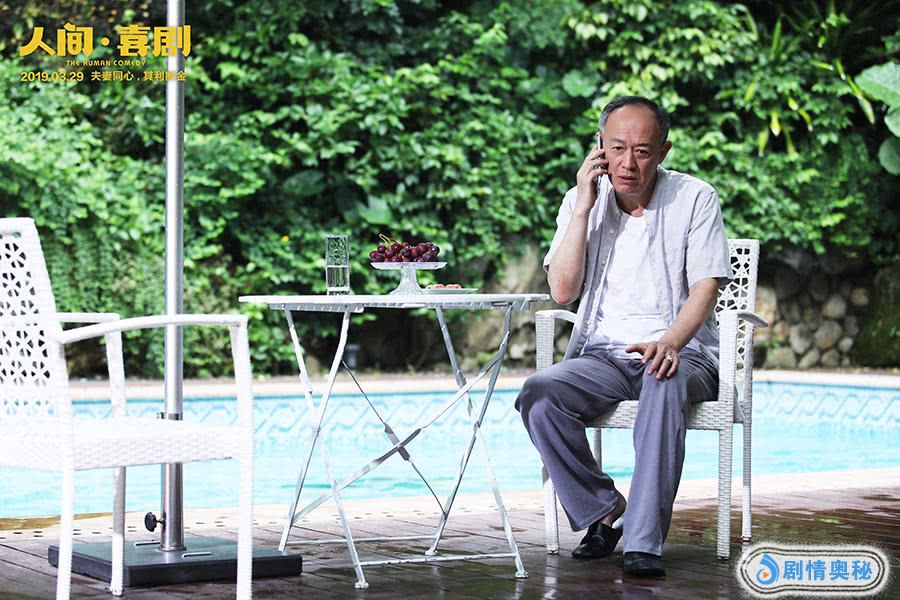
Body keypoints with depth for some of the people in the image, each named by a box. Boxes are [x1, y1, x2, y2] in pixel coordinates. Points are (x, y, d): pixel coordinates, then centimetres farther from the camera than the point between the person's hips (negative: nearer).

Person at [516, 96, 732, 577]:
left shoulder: (694, 198, 0)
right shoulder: (581, 200, 7)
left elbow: (704, 288, -9)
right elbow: (562, 291, -4)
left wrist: (670, 342, -29)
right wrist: (584, 207, -9)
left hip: (680, 353, -3)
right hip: (604, 357, 3)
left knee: (663, 382, -39)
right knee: (538, 394, -28)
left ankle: (643, 541, -38)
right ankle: (604, 510, -11)